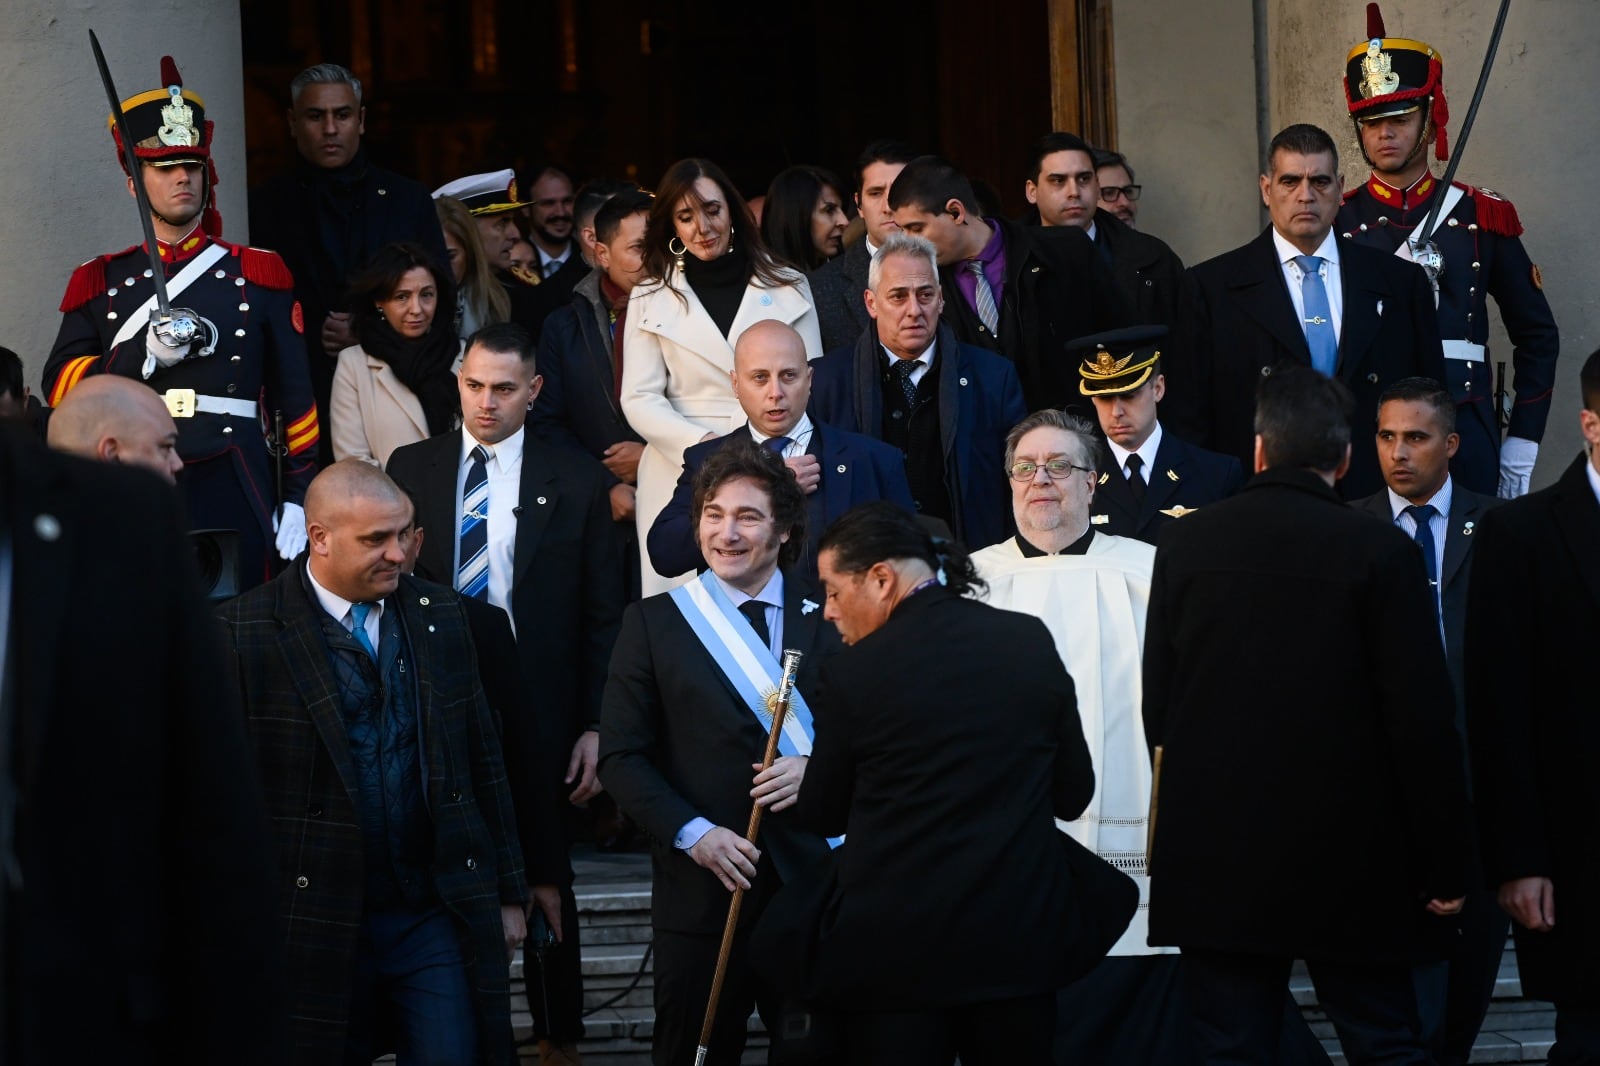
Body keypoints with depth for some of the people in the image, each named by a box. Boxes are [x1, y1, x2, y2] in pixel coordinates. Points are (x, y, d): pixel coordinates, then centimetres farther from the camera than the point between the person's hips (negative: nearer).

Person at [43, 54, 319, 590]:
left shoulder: (257, 274, 10)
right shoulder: (99, 282, 12)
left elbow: (295, 398, 8)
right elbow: (61, 387, 2)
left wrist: (298, 500, 0)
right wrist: (145, 354, -12)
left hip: (238, 502, 0)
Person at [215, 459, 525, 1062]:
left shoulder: (439, 615, 9)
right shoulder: (245, 633, -6)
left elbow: (482, 759, 13)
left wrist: (507, 893, 13)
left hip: (441, 915, 3)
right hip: (317, 926, -3)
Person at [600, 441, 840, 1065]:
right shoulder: (653, 622, 3)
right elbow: (622, 756, 0)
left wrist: (817, 768, -14)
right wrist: (692, 832, -12)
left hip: (815, 876, 0)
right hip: (702, 890, 0)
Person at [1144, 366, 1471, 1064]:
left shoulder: (1185, 543, 2)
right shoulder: (1381, 554, -7)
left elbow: (1157, 703, 7)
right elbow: (1424, 722, -8)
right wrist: (1444, 868, -1)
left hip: (1214, 866, 2)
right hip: (1350, 867, -2)